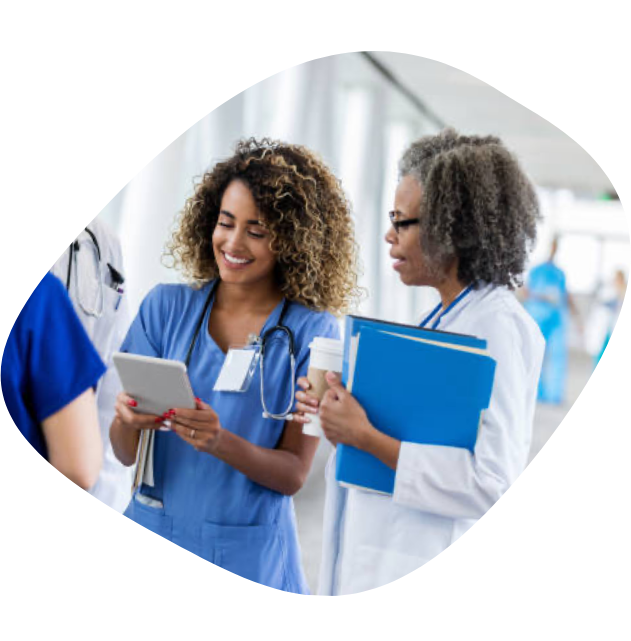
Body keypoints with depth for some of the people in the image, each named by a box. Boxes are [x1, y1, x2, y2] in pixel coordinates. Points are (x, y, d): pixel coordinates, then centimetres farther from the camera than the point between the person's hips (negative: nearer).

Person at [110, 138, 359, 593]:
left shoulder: (312, 332, -7)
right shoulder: (166, 307, 0)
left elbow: (294, 474, -9)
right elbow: (126, 454, -2)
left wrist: (221, 443, -26)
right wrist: (128, 422, -24)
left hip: (246, 556, -2)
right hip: (151, 531, 2)